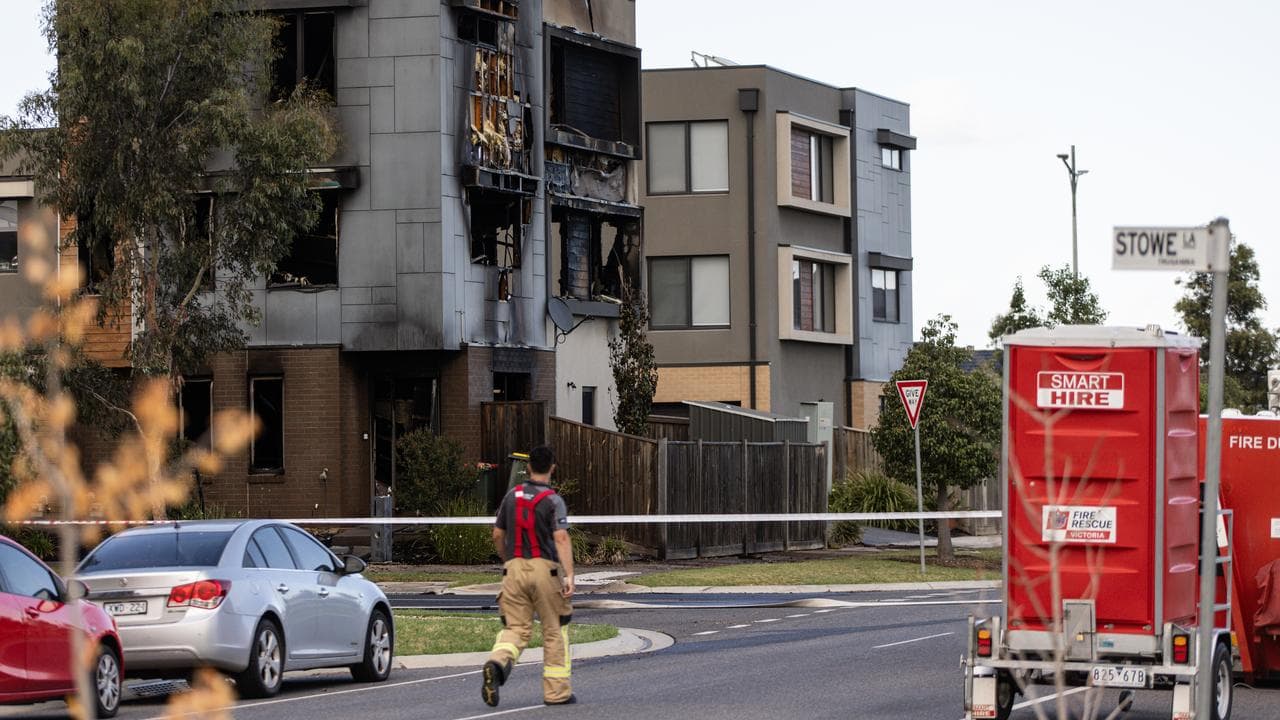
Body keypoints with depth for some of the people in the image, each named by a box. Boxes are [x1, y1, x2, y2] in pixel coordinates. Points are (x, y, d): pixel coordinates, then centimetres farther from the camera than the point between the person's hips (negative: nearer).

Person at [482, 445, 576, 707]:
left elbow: (497, 535, 15)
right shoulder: (553, 501, -6)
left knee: (515, 628, 4)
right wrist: (569, 575, -22)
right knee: (555, 631, 8)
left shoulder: (512, 496, 9)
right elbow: (561, 538, -17)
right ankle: (557, 692, 12)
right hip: (544, 568, -3)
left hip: (515, 567, 4)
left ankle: (497, 663, -27)